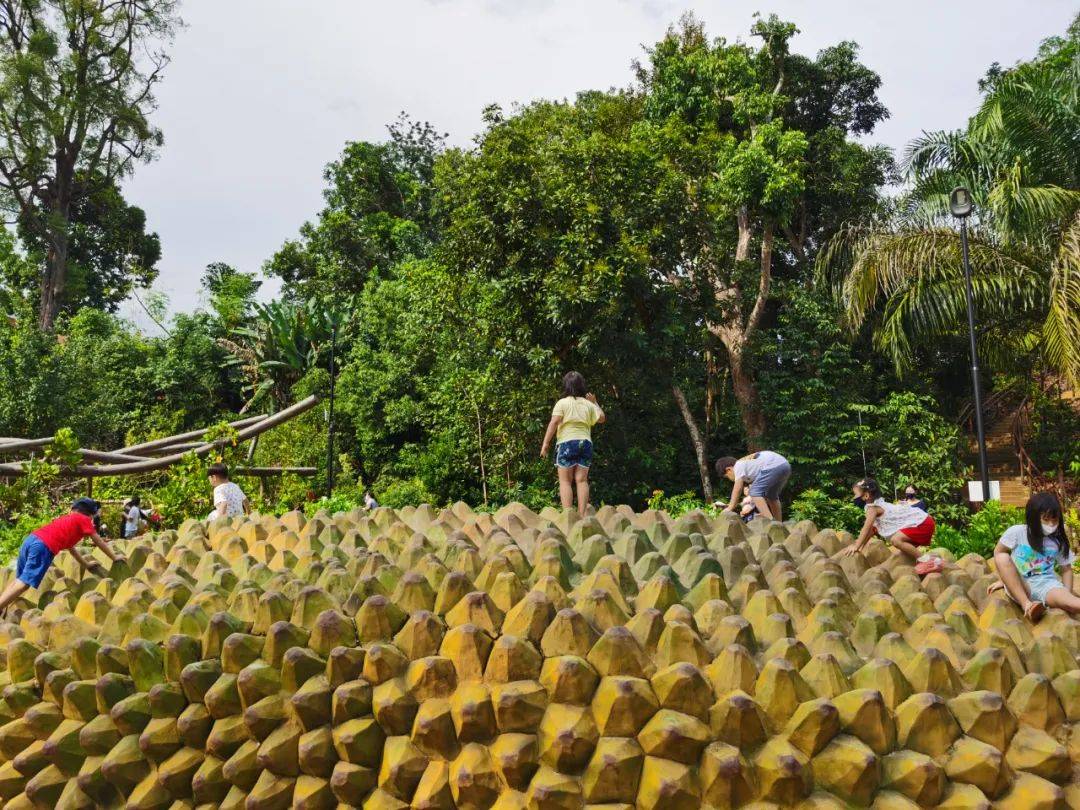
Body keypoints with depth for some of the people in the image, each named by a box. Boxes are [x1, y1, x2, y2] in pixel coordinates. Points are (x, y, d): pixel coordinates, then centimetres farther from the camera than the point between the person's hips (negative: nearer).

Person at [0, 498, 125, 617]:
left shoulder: (67, 518, 35)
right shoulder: (84, 520, 14)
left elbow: (70, 545, 44)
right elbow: (99, 542, 18)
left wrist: (86, 564, 51)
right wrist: (115, 557, 30)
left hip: (30, 539, 8)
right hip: (43, 546, -8)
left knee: (19, 580, 16)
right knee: (25, 583, -12)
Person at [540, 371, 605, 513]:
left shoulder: (562, 403, -1)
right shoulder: (588, 404, 10)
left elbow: (554, 423, -11)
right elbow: (601, 418, 19)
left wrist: (545, 443, -11)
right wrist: (595, 403, 30)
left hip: (566, 443, -3)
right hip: (585, 443, 4)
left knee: (565, 481, 0)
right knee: (582, 480, 5)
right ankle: (582, 514, 2)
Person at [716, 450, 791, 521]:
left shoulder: (738, 465, 4)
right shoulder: (747, 462, 30)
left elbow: (737, 489, -3)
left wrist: (730, 508, 1)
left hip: (773, 467, -10)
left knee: (755, 492, -5)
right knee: (771, 495, 25)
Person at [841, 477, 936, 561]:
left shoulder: (872, 508, -13)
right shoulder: (879, 505, 17)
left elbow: (866, 528, -19)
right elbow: (872, 529, 21)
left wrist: (856, 546, -20)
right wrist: (861, 545, 19)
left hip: (923, 522, -11)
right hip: (921, 520, 11)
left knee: (896, 540, -27)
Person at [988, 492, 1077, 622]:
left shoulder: (1058, 542, 4)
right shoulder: (1017, 532, -4)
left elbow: (1066, 569, 10)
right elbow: (998, 552, 7)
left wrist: (1068, 595, -5)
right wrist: (1004, 579, 7)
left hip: (1046, 585, 0)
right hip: (1018, 586, 0)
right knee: (1002, 557, -29)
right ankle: (1026, 605, -38)